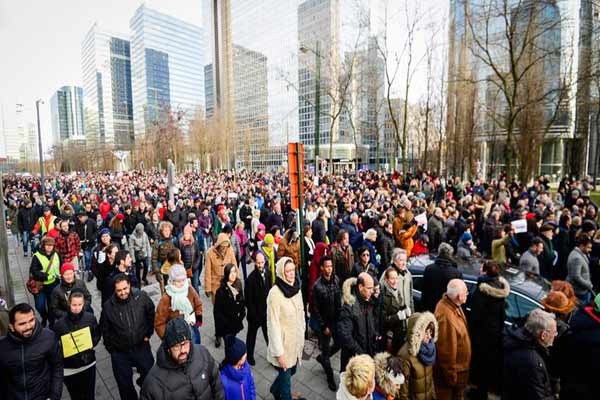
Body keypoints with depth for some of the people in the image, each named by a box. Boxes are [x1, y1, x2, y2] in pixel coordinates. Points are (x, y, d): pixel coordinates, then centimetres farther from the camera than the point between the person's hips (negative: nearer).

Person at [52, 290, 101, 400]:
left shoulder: (90, 318, -10)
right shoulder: (60, 323, -15)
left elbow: (97, 336, 3)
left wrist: (91, 344, -14)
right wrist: (63, 351, -20)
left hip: (88, 364, 1)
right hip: (70, 369, -1)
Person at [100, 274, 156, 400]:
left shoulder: (141, 297, -17)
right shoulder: (108, 306, -15)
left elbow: (151, 314, 1)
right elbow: (105, 329, 1)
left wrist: (148, 334, 2)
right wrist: (111, 347, 3)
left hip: (141, 346, 1)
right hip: (119, 352, 0)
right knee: (125, 385, 15)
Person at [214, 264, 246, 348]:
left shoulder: (238, 287, 3)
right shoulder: (221, 291, -13)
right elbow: (217, 310, -10)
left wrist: (242, 315, 2)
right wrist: (225, 322, -12)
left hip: (236, 324, 5)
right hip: (225, 326, -5)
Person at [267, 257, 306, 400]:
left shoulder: (296, 287, -5)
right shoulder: (275, 293, -25)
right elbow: (273, 325, -22)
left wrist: (302, 337, 11)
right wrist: (279, 352, -18)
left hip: (296, 341, 7)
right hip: (283, 344, -7)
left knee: (291, 371, 26)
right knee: (286, 379, 10)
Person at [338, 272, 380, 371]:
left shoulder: (369, 303, 4)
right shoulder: (349, 307, -21)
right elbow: (344, 335, -24)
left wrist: (376, 334, 0)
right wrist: (359, 352, -19)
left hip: (369, 354, 7)